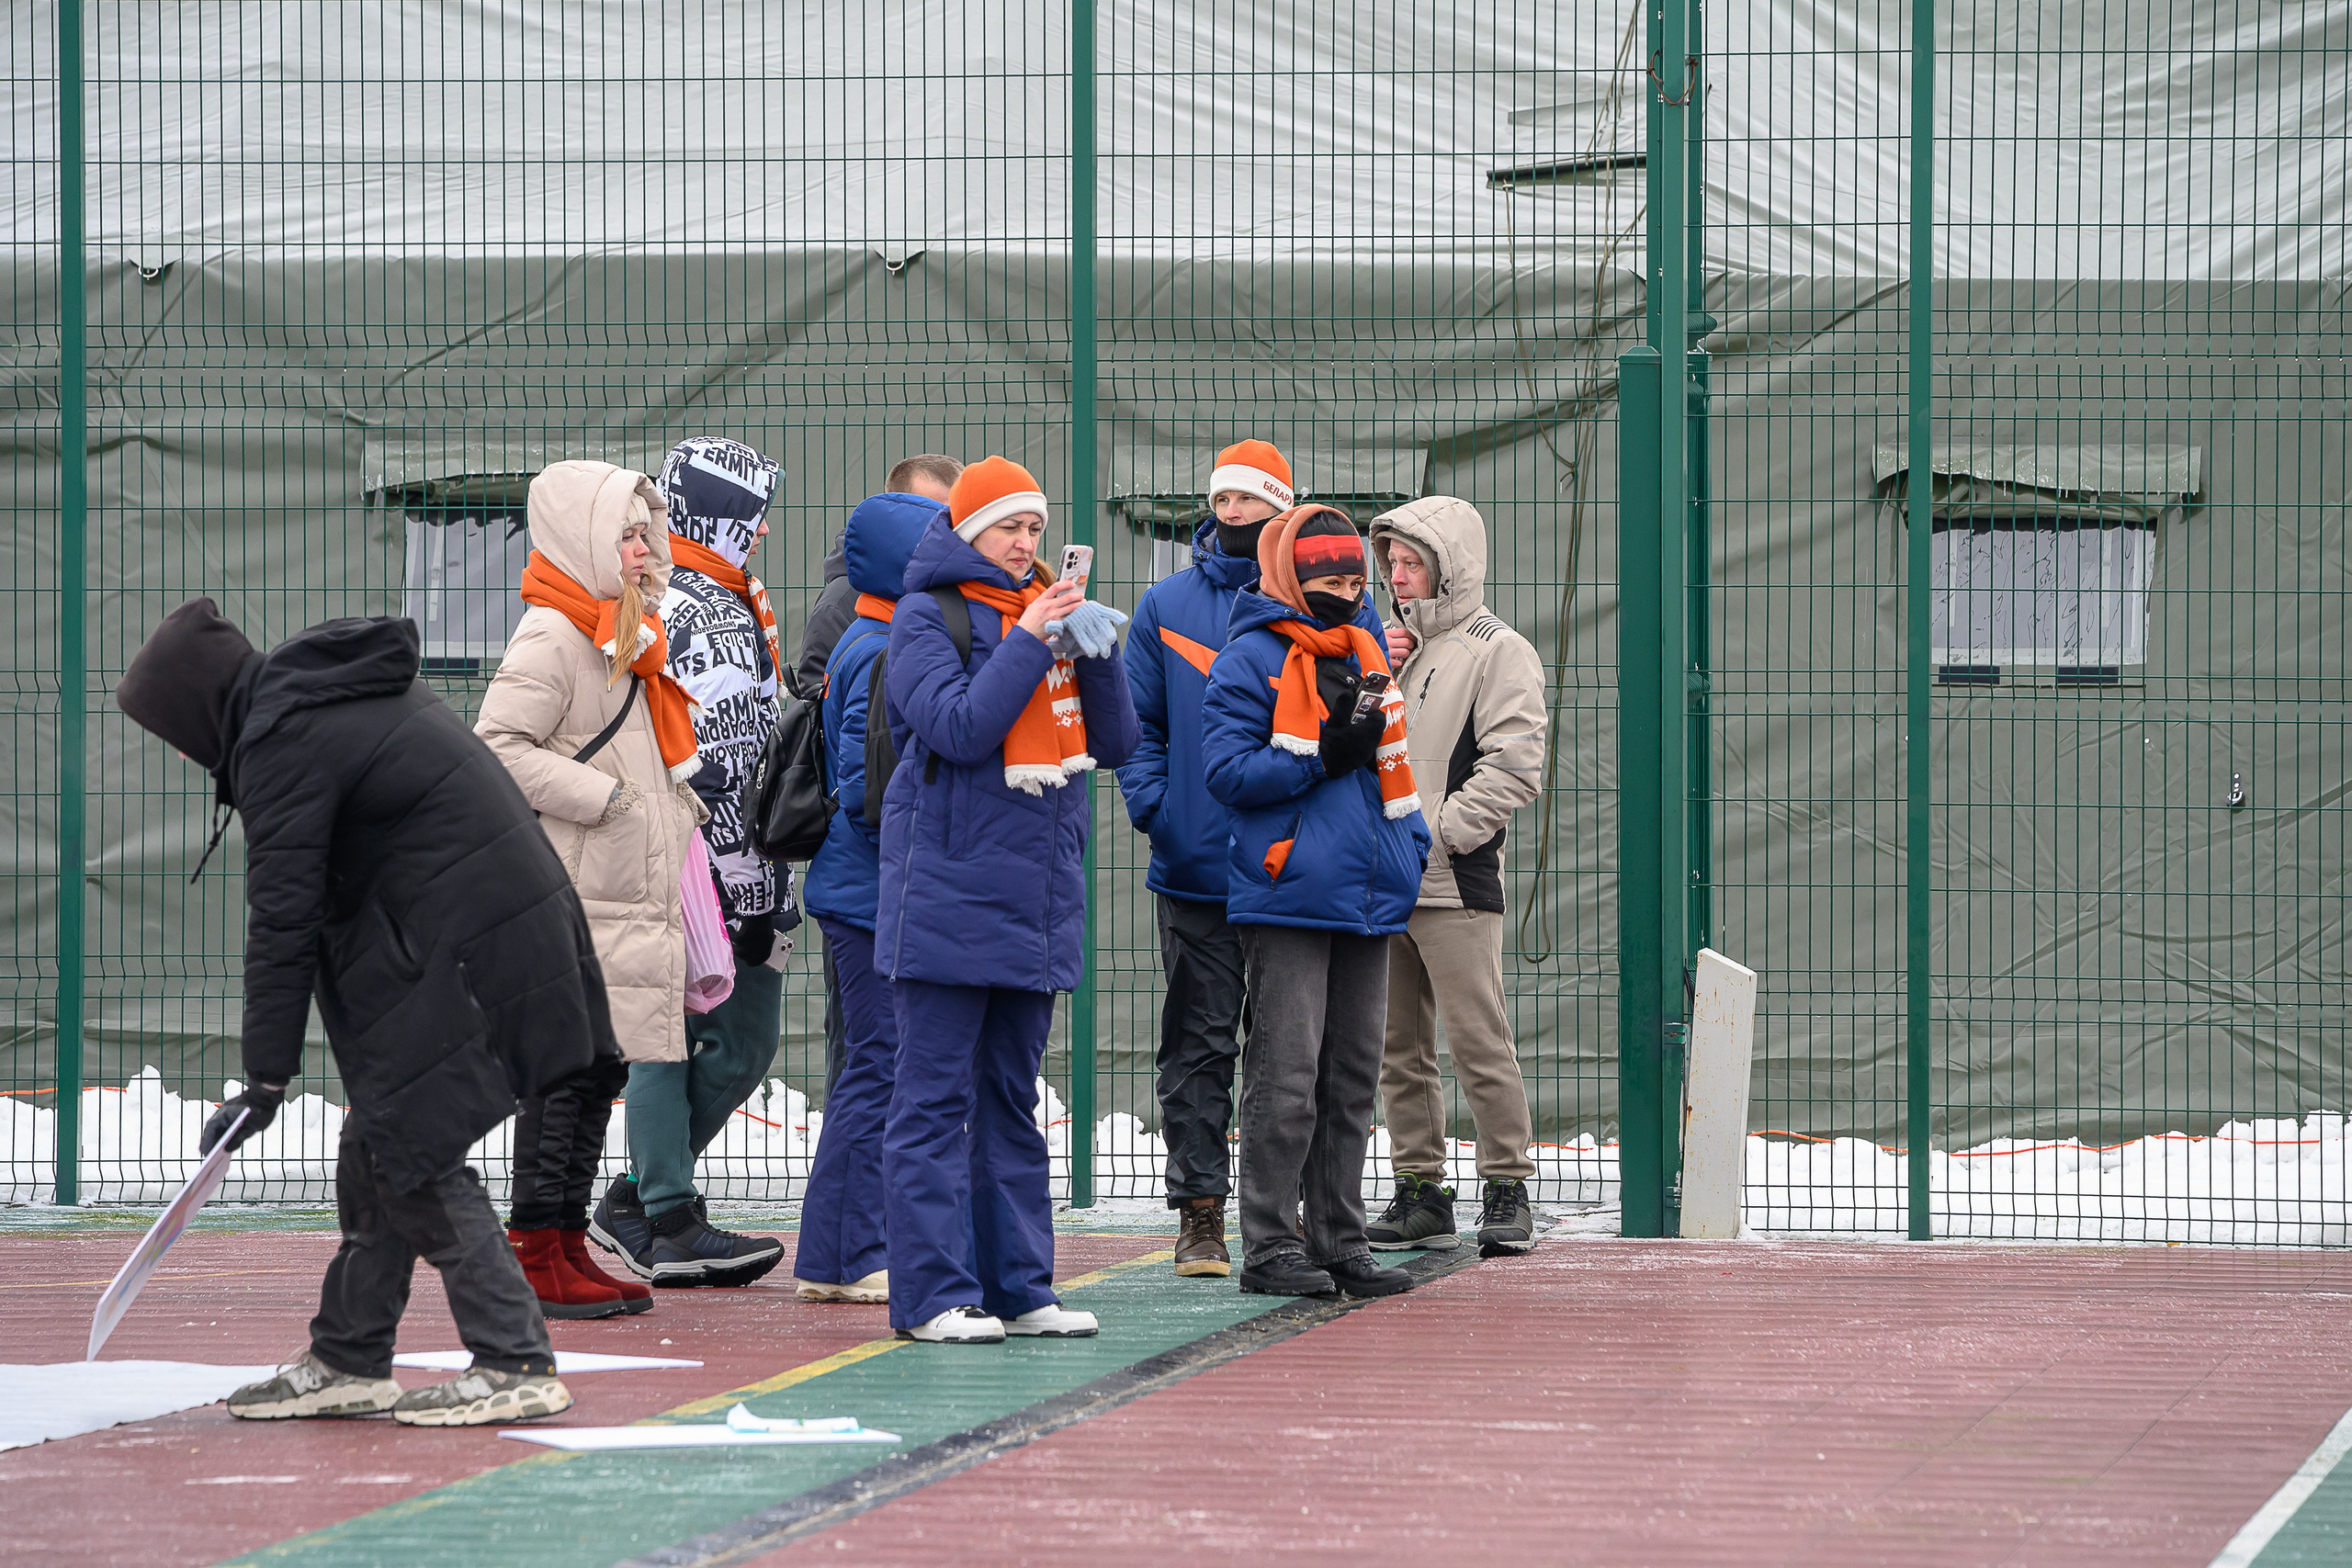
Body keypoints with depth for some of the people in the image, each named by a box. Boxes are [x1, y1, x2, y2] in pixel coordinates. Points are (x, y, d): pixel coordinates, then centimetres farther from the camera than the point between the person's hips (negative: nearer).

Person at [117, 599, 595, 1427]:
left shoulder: (284, 744, -14)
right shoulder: (353, 690, 16)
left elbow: (283, 917, -16)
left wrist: (267, 1077, -14)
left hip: (463, 952, -10)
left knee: (414, 1157, -7)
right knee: (378, 1150, 14)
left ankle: (515, 1366, -7)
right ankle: (349, 1361, 20)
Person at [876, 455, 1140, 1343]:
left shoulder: (1046, 613, 15)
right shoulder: (928, 619, -2)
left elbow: (1116, 743, 10)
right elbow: (959, 726, -17)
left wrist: (1097, 652, -4)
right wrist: (1030, 642, -16)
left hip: (1037, 895, 7)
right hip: (947, 894, -7)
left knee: (1012, 1096, 11)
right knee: (936, 1099, -6)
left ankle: (1017, 1286, 15)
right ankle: (934, 1294, -6)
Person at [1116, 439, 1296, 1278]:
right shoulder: (1167, 605, 9)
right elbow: (1138, 721, 9)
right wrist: (1151, 804, -8)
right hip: (1195, 864, 1)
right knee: (1199, 1044, 1)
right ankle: (1201, 1213, 4)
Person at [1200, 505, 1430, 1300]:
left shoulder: (1364, 651, 17)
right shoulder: (1252, 660, -7)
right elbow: (1227, 768, -14)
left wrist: (1410, 843, 17)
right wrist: (1323, 759, -18)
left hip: (1368, 898, 8)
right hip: (1288, 897, -8)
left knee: (1353, 1077, 10)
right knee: (1288, 1077, -9)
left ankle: (1340, 1242, 16)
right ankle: (1270, 1245, -4)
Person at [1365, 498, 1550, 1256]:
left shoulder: (1497, 650, -3)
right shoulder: (1398, 645, 20)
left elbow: (1515, 766, -12)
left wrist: (1438, 831, -14)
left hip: (1454, 884, -7)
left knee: (1479, 1043, -7)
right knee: (1398, 1049, 9)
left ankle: (1507, 1192, -1)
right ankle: (1420, 1191, 14)